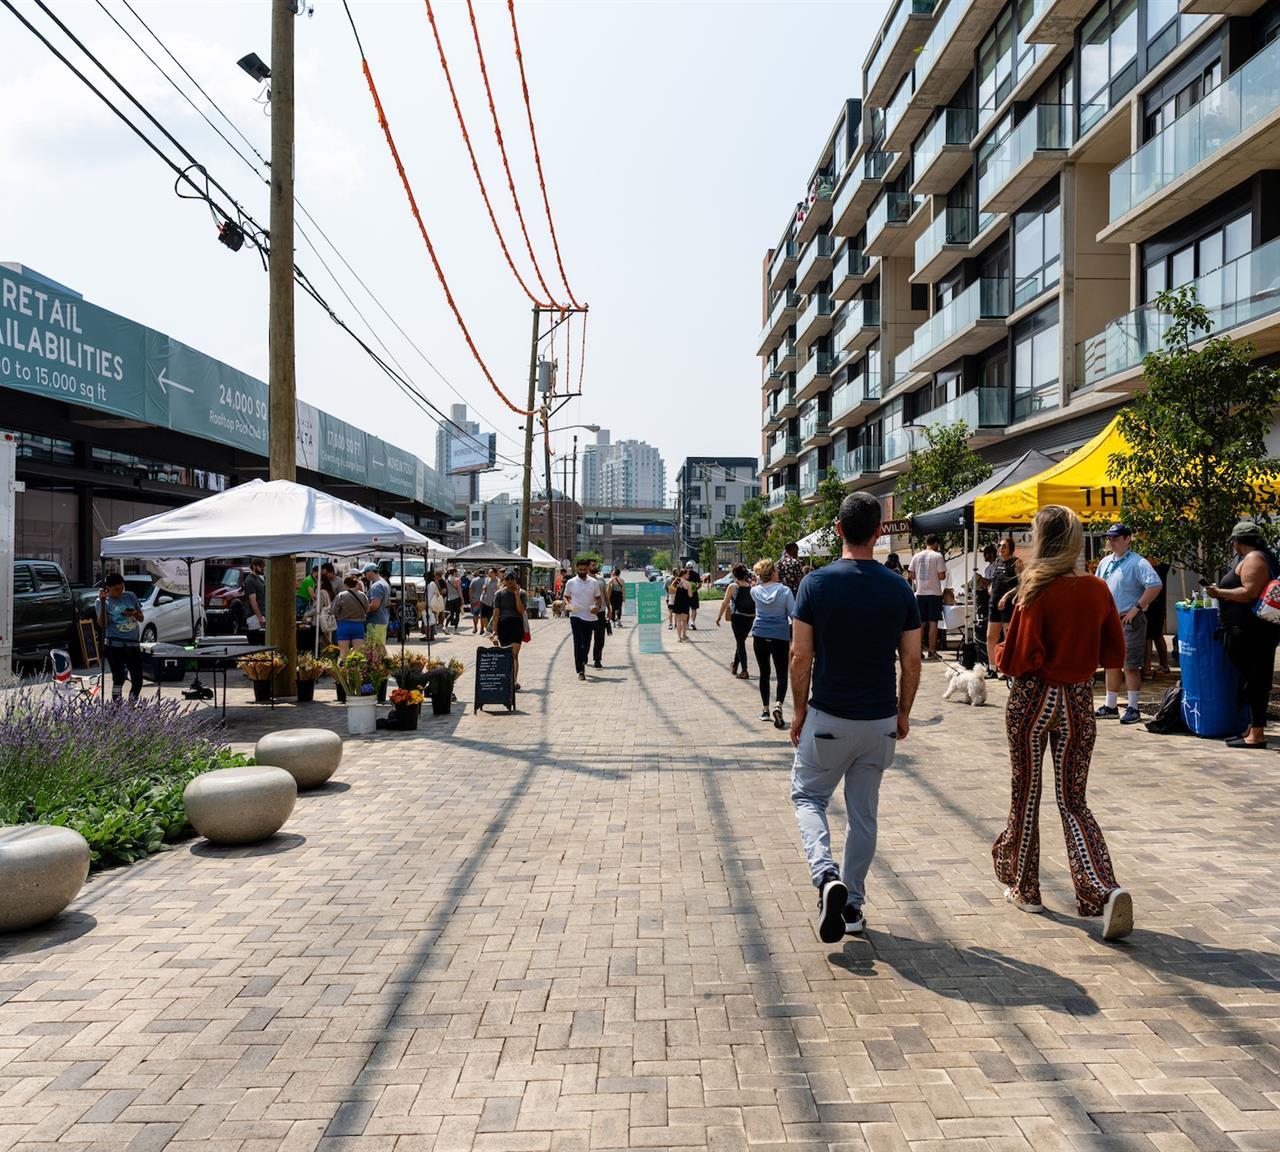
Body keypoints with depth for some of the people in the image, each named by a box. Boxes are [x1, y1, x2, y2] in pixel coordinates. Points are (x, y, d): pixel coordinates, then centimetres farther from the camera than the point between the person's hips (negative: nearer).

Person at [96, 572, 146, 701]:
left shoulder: (130, 596, 10)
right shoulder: (103, 601, 0)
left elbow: (141, 619, 17)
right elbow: (102, 624, -13)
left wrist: (134, 613, -6)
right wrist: (102, 601, -17)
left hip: (133, 644, 4)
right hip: (115, 645, -4)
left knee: (137, 680, 5)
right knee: (118, 678, -7)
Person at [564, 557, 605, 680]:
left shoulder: (594, 583, 5)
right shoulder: (570, 582, 2)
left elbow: (598, 598, 13)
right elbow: (566, 597, 11)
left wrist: (598, 606, -8)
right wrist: (568, 604, -11)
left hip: (590, 617, 3)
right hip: (576, 616, -2)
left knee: (586, 644, 11)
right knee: (578, 643, -11)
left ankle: (582, 663, 36)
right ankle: (580, 671, -11)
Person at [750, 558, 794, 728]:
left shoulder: (755, 591, -4)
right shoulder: (784, 591, -11)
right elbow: (794, 614, -9)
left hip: (760, 636, 3)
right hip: (781, 637, -3)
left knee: (764, 673, 14)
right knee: (782, 674, 4)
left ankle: (765, 709, 20)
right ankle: (778, 704, -20)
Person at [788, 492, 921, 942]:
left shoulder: (816, 583, -11)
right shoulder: (899, 588, -3)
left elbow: (801, 657, -10)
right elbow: (911, 661, 0)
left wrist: (800, 711, 3)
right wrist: (903, 712, 14)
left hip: (827, 718, -2)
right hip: (881, 720, 3)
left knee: (807, 796, 15)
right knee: (863, 812, 16)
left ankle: (826, 875, -8)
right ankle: (852, 904, 24)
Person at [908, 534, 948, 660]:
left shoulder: (916, 556, 4)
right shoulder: (937, 556, -8)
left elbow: (912, 575, 5)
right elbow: (942, 576, -11)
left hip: (920, 593, 4)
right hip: (934, 593, -4)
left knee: (920, 623, 10)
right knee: (933, 623, 0)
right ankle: (931, 652, -1)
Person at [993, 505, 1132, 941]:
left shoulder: (1036, 593, -16)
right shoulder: (1098, 590, -1)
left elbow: (1019, 661, -18)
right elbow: (1115, 655, 6)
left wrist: (1000, 652, 3)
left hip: (1032, 700, -4)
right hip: (1079, 702, 4)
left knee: (1026, 793, 13)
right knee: (1072, 800, 10)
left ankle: (1023, 887, 25)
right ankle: (1105, 891, -9)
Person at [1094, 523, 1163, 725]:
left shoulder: (1137, 563, -12)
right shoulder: (1105, 562, 12)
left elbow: (1155, 586, -22)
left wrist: (1136, 608, -21)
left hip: (1129, 620, -8)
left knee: (1130, 666, -4)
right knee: (1111, 665, 13)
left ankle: (1133, 708, 3)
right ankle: (1110, 706, 22)